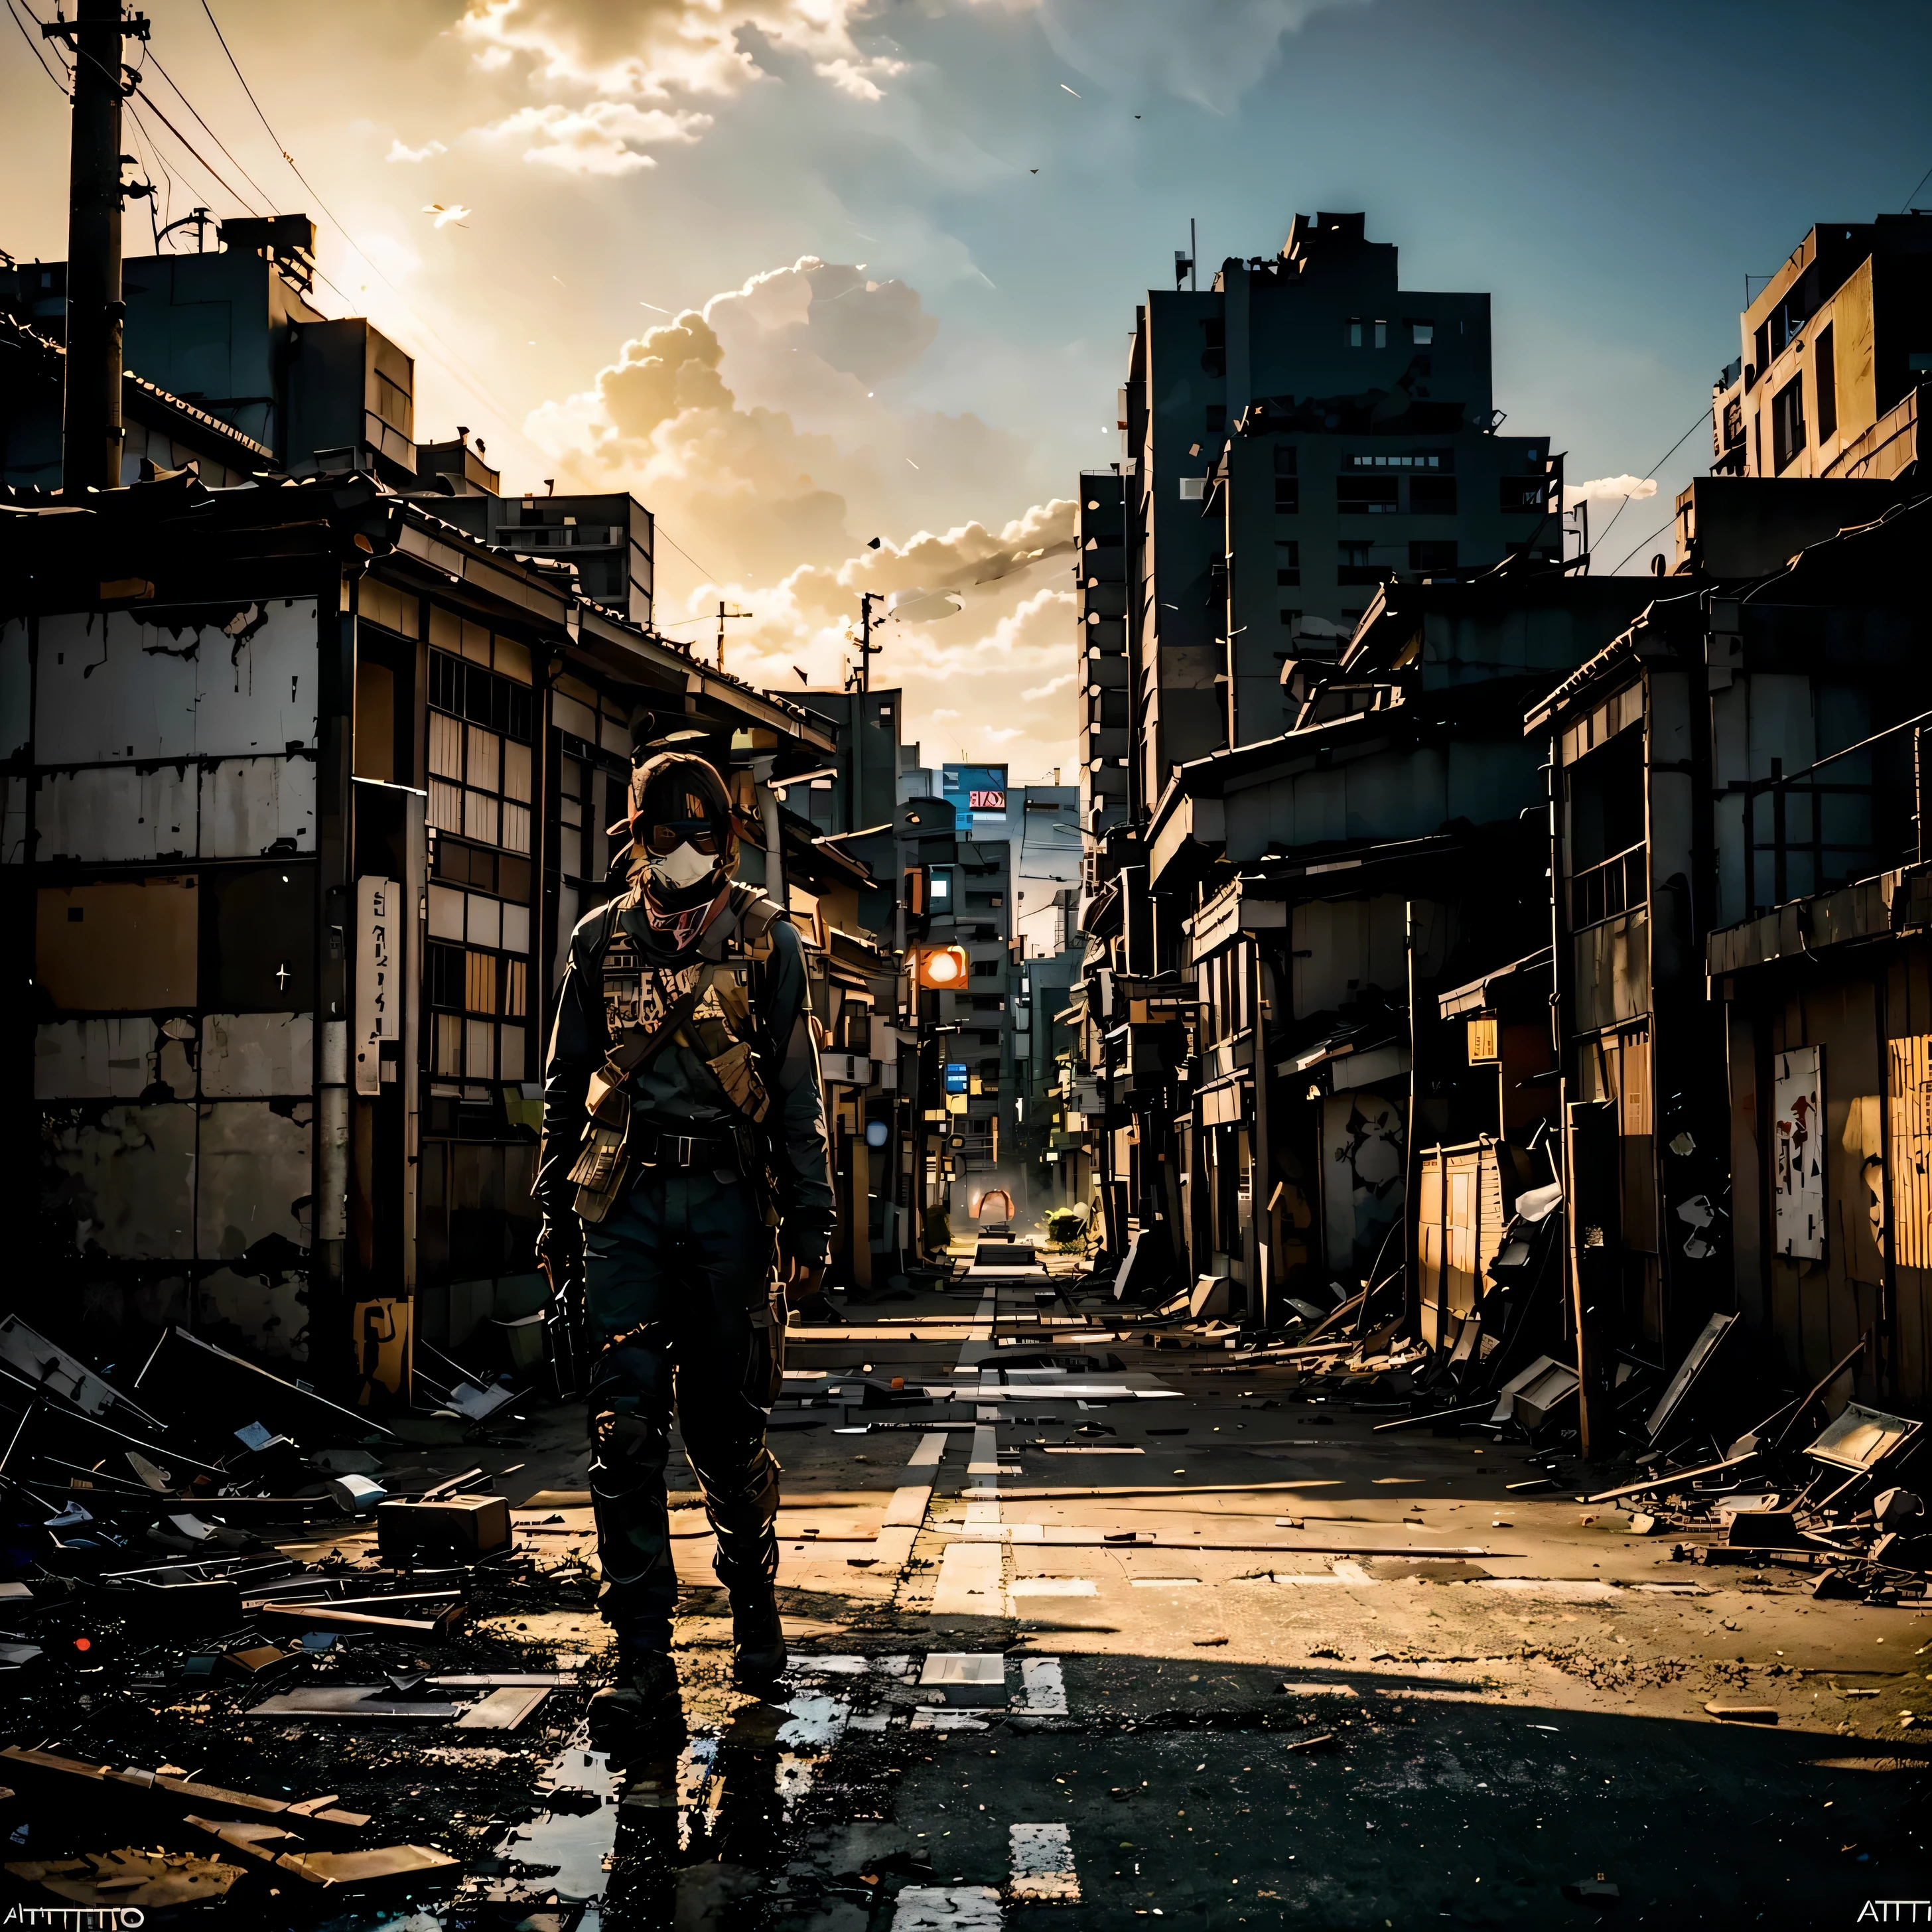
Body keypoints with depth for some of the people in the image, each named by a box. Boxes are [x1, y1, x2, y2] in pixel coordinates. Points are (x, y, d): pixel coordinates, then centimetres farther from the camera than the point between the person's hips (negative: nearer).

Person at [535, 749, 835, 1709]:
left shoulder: (765, 939, 6)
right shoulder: (600, 940, 11)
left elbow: (800, 1089, 5)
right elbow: (565, 1084, 16)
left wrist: (810, 1217, -1)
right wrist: (555, 1209, 11)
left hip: (728, 1198, -1)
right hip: (626, 1199, 1)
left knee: (728, 1422, 5)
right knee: (625, 1428, -6)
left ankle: (754, 1604, 26)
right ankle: (642, 1643, 0)